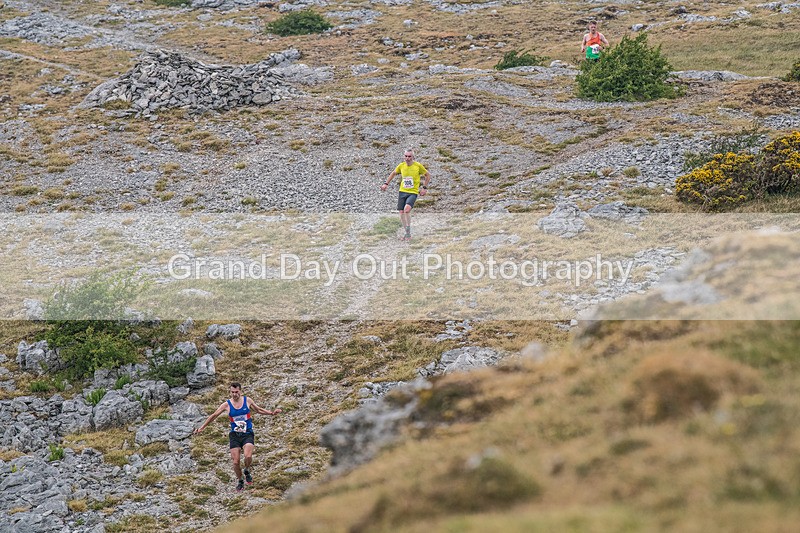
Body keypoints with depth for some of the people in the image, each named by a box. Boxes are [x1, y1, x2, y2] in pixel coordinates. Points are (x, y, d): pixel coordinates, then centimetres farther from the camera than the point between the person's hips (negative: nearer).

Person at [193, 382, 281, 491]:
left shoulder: (247, 401, 2)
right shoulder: (227, 405, -2)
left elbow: (258, 410, 18)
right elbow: (214, 415, 4)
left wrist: (272, 413, 8)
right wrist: (202, 427, 1)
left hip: (248, 434, -1)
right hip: (234, 435, 1)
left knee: (248, 456, -25)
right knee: (236, 462, -5)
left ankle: (246, 471, 7)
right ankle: (240, 481, 20)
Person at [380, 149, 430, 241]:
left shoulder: (418, 166, -7)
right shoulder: (401, 166, 2)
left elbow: (428, 175, 6)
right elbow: (393, 173, 21)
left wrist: (424, 188, 1)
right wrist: (386, 184, 15)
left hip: (413, 192, -5)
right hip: (402, 191, 5)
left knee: (407, 209, -26)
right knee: (401, 213, 3)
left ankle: (408, 232, -12)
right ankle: (407, 233, 19)